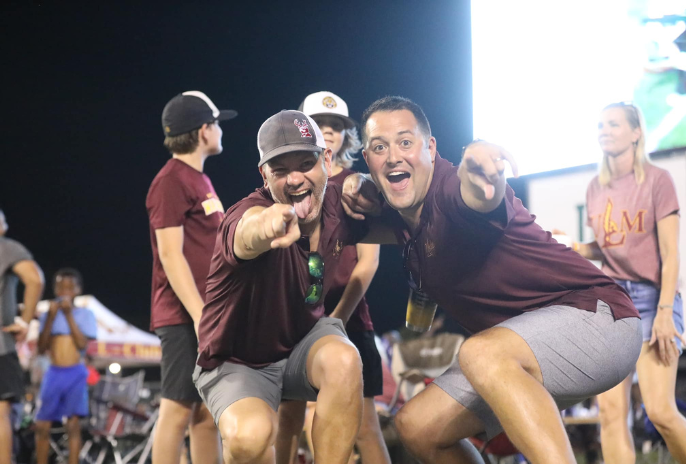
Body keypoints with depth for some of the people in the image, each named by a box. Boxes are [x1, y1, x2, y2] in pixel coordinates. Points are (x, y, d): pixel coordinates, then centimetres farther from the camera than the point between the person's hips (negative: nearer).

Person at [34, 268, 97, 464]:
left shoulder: (85, 314, 4)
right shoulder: (48, 314, 10)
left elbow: (82, 344, -9)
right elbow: (41, 348, 1)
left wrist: (69, 315, -13)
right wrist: (51, 318, -9)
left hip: (76, 373, -2)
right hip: (53, 373, 3)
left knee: (73, 424, -10)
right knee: (42, 425, 1)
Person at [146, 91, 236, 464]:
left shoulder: (200, 180, 19)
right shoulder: (171, 181, -9)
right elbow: (170, 255, -15)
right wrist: (200, 316, -21)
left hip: (209, 316, 9)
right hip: (186, 317, -9)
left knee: (208, 413, 10)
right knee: (179, 409, -7)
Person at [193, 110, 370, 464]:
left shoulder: (337, 205, -12)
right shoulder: (247, 213, -29)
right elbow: (248, 232, -57)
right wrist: (265, 226, -81)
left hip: (305, 339, 4)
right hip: (237, 363, -4)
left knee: (343, 360, -30)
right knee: (250, 435, -33)